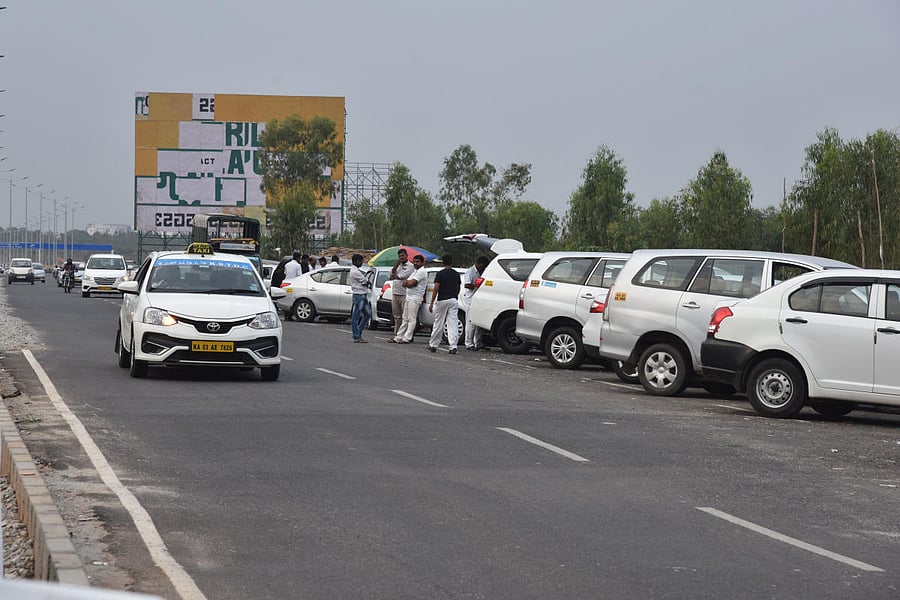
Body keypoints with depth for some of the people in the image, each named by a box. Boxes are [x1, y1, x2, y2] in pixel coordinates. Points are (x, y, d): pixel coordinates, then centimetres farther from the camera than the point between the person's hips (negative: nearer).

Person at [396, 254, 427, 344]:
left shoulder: (422, 271, -10)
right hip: (409, 298, 10)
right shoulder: (415, 271, 23)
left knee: (411, 319, -9)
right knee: (405, 319, 11)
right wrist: (408, 282, -4)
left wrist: (407, 282, 3)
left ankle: (407, 338, -12)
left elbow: (411, 283, -18)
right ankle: (399, 337, 14)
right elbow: (407, 284, 18)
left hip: (415, 298, -10)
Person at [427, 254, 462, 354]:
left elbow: (436, 288, -10)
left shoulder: (440, 274, -6)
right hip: (454, 300, 3)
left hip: (442, 300, -3)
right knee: (453, 324, -1)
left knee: (438, 324, 7)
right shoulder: (456, 274, 7)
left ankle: (433, 345, 18)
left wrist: (431, 303, -8)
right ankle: (453, 346, -11)